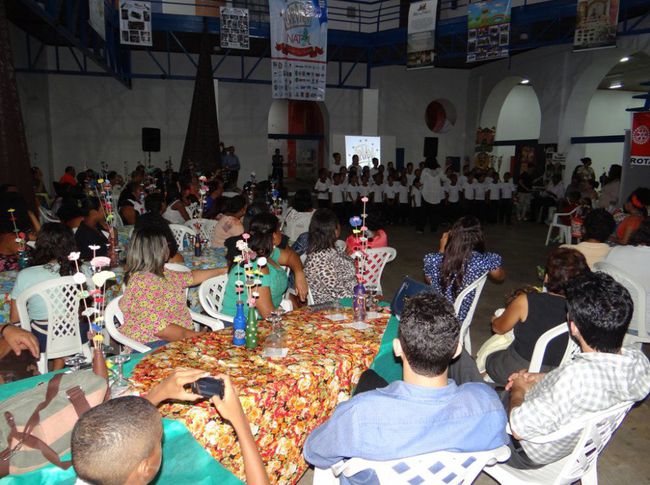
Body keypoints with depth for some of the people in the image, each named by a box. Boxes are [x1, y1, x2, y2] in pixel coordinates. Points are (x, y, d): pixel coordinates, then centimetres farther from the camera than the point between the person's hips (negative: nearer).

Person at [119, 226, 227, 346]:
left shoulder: (160, 273, 9)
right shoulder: (142, 282, -19)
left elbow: (191, 277, 26)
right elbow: (159, 328, -23)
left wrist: (223, 270, 32)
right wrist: (198, 336, -20)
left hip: (183, 335, 9)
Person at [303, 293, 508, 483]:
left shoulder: (360, 414, -43)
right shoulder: (487, 403, -34)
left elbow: (313, 454, -20)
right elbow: (497, 447, -9)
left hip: (372, 478, -2)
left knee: (368, 377, 16)